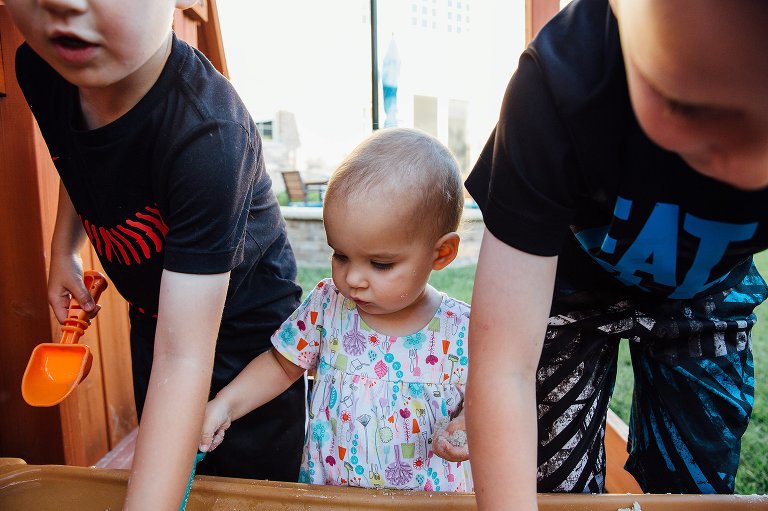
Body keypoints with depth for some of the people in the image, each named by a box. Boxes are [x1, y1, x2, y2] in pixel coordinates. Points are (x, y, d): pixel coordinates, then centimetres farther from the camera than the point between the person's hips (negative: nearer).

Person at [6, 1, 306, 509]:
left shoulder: (207, 136, -38)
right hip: (152, 315, 6)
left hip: (244, 327, -5)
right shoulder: (40, 70, -15)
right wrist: (64, 251, 7)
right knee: (174, 465, 25)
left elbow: (182, 356, -39)